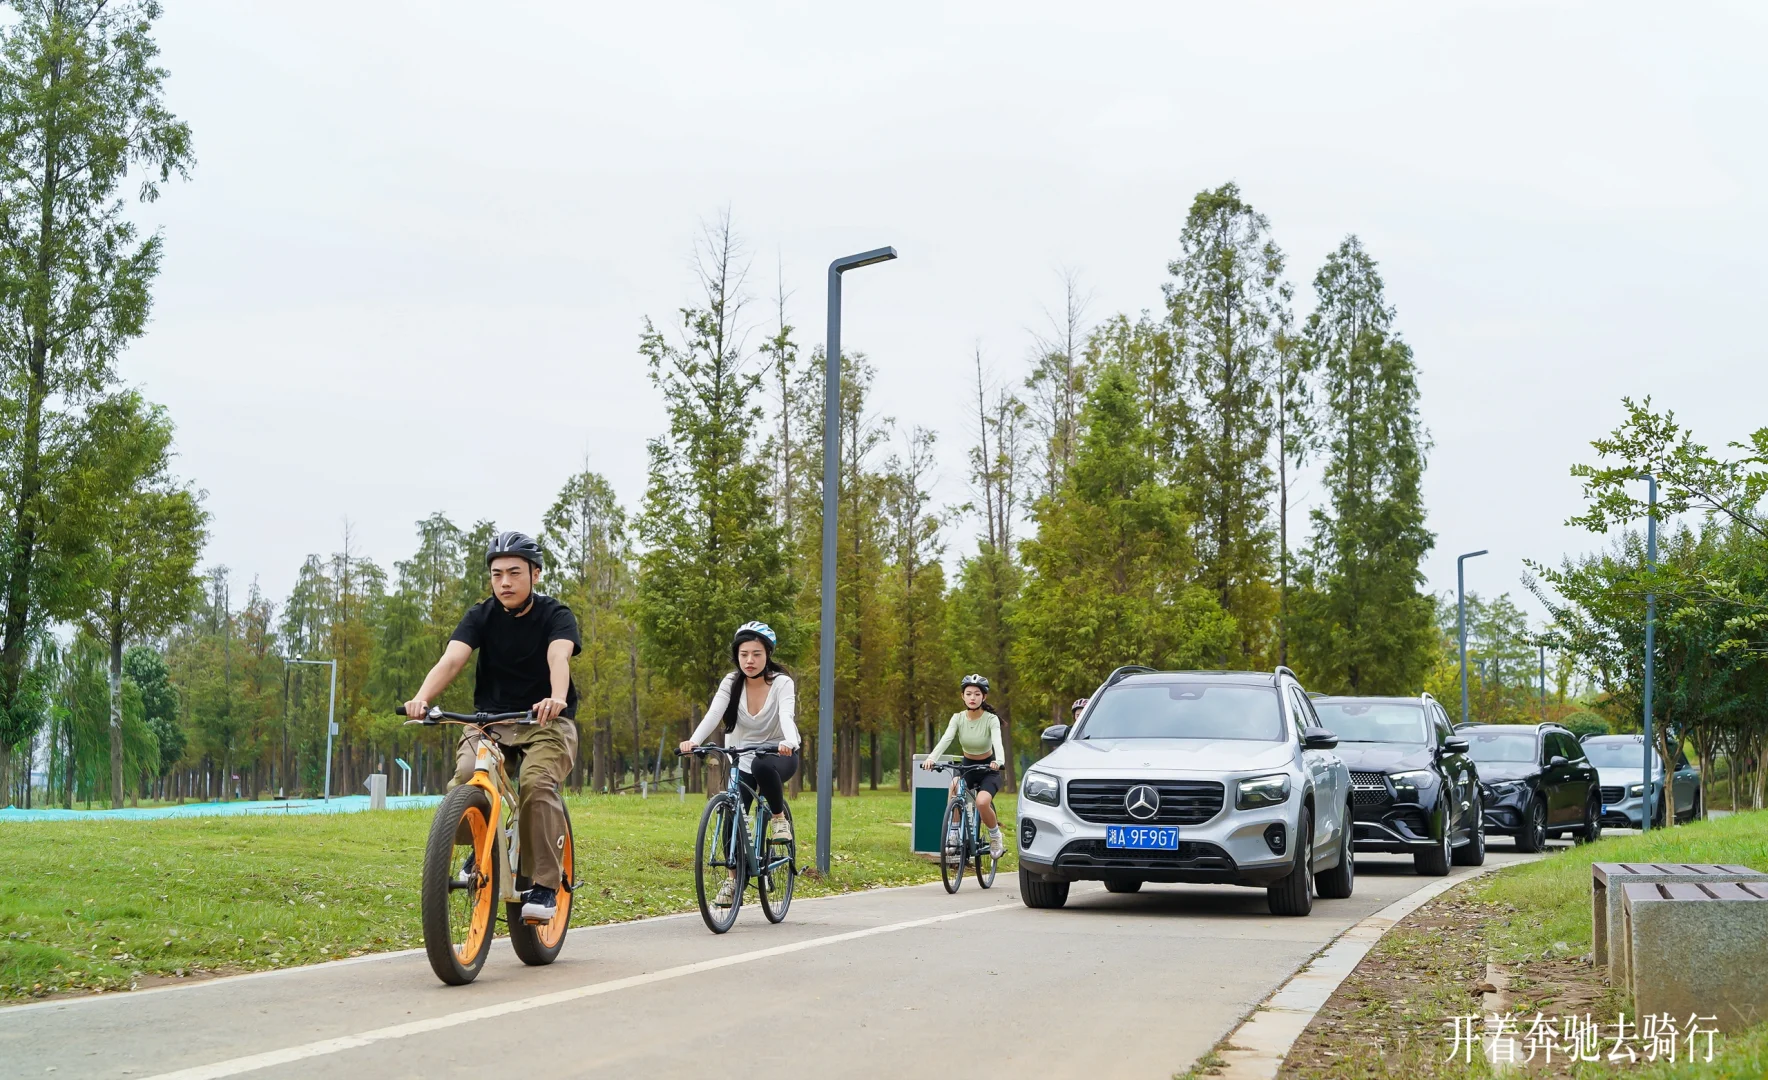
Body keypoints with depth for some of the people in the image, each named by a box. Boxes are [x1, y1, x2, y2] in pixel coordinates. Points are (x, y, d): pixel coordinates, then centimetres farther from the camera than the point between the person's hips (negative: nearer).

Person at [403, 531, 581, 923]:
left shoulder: (555, 615, -8)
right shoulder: (481, 616, -1)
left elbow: (559, 657, -30)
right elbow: (451, 659, -18)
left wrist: (557, 699, -52)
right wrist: (422, 697, -39)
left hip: (546, 721, -2)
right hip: (491, 721, 2)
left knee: (537, 782, -32)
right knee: (463, 783, -27)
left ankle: (544, 884, -22)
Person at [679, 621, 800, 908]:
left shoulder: (782, 683, -16)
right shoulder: (731, 683, -8)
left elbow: (787, 716, -33)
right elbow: (713, 714, -23)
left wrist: (789, 742, -55)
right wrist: (693, 741, -42)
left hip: (779, 755, -3)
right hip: (743, 757, 3)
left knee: (762, 765, -38)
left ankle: (779, 819, -14)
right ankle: (733, 877, 9)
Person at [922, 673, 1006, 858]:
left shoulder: (991, 720, -18)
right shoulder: (958, 718, -10)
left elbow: (997, 742, -34)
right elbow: (945, 739, -26)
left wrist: (999, 762, -56)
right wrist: (931, 758, -45)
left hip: (988, 769, -3)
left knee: (982, 802, -30)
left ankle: (996, 837, 0)